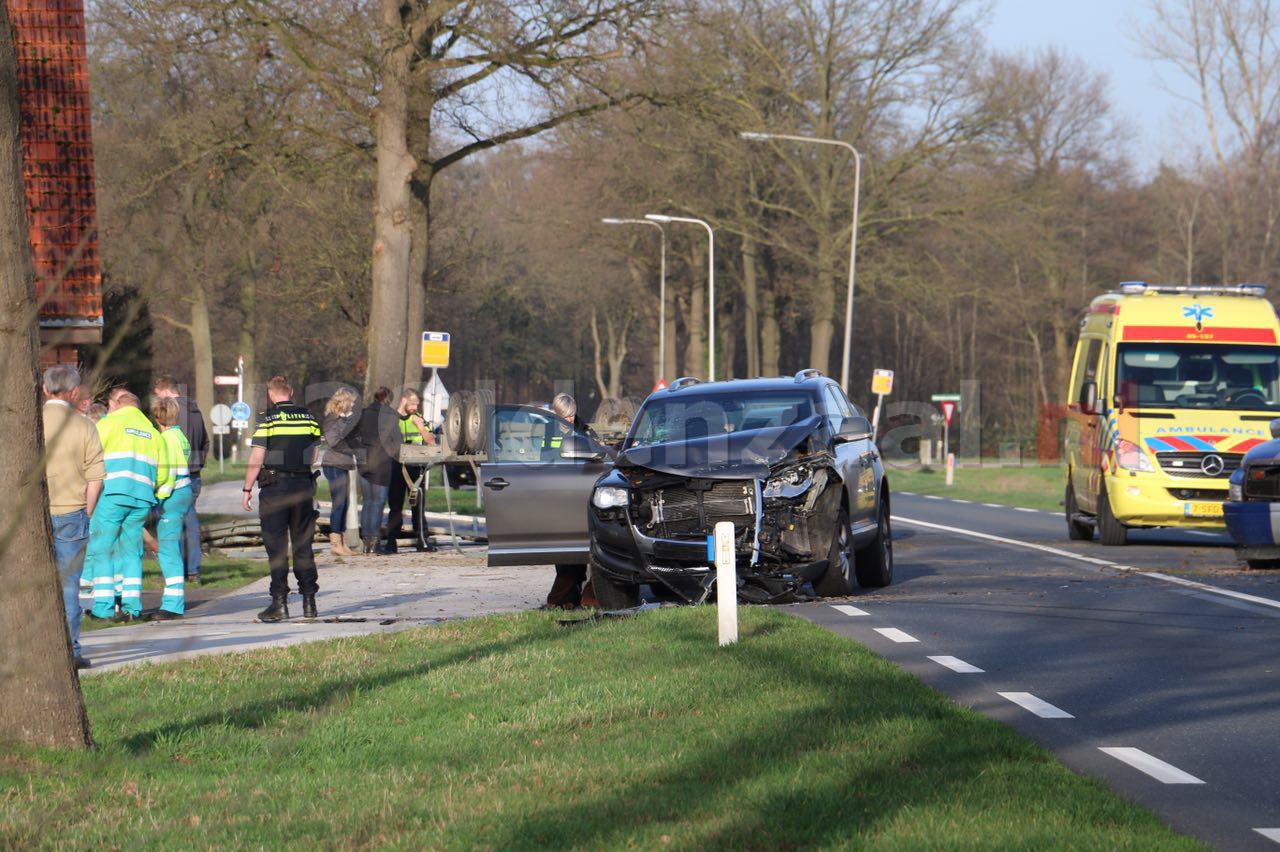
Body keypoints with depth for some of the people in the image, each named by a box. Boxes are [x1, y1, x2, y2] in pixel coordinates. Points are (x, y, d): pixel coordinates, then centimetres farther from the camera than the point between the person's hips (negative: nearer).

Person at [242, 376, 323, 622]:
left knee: (277, 546, -1)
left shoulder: (267, 419, -9)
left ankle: (279, 603, -5)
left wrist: (247, 489, -3)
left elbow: (256, 458, -10)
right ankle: (309, 600, 12)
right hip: (304, 485, 4)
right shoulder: (308, 417, 5)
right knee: (303, 545, 11)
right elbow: (313, 455, 12)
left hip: (274, 486, -4)